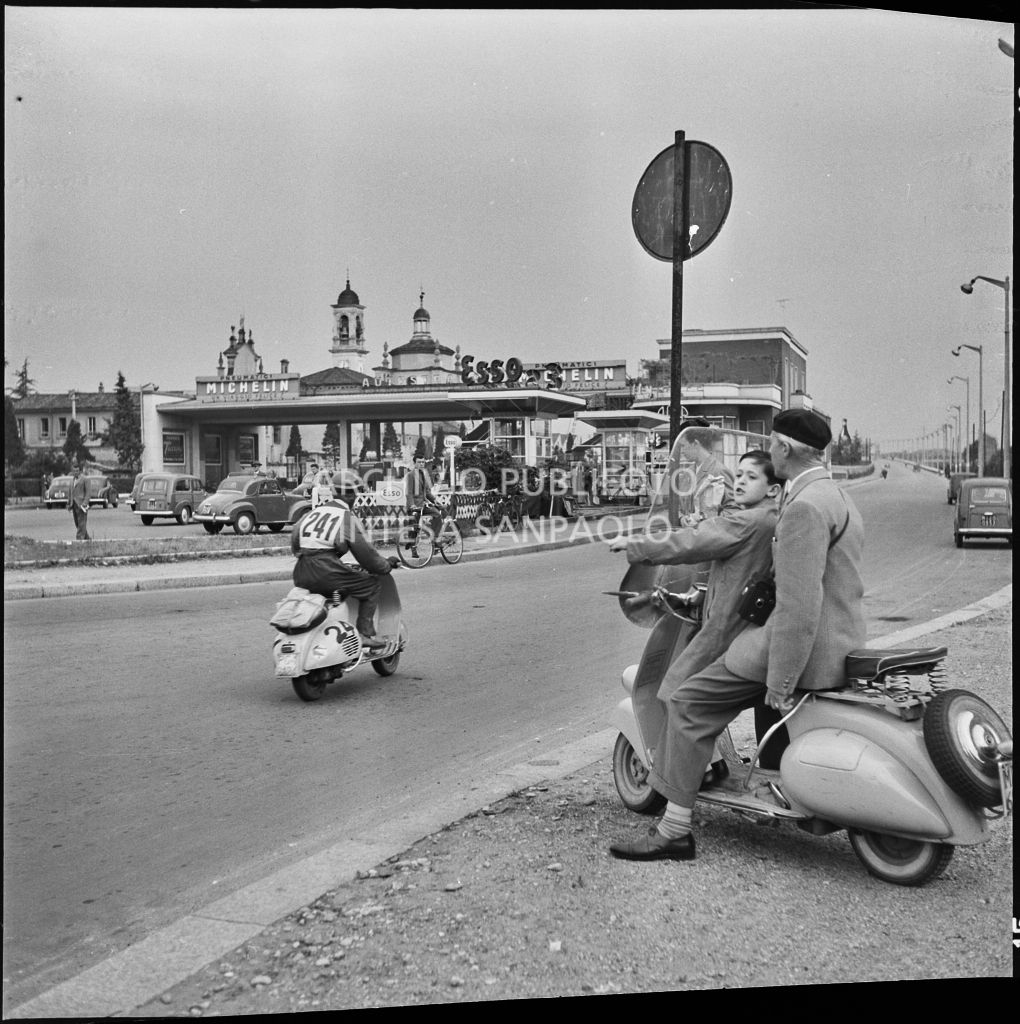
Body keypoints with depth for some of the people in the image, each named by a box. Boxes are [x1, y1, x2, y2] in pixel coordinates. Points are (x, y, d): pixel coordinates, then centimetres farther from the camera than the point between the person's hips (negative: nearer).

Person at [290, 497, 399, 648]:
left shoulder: (308, 515, 24)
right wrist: (387, 565, 18)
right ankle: (365, 633, 3)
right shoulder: (348, 518, 7)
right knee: (371, 584, 8)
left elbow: (294, 544, 22)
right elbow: (365, 552, 3)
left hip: (301, 578, 7)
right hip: (326, 572, -7)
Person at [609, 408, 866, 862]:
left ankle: (674, 830, -2)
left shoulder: (804, 507, -18)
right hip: (842, 643, 11)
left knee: (690, 702, -7)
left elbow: (799, 606, -24)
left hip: (809, 649, -11)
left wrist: (779, 686, -22)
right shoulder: (837, 498, 16)